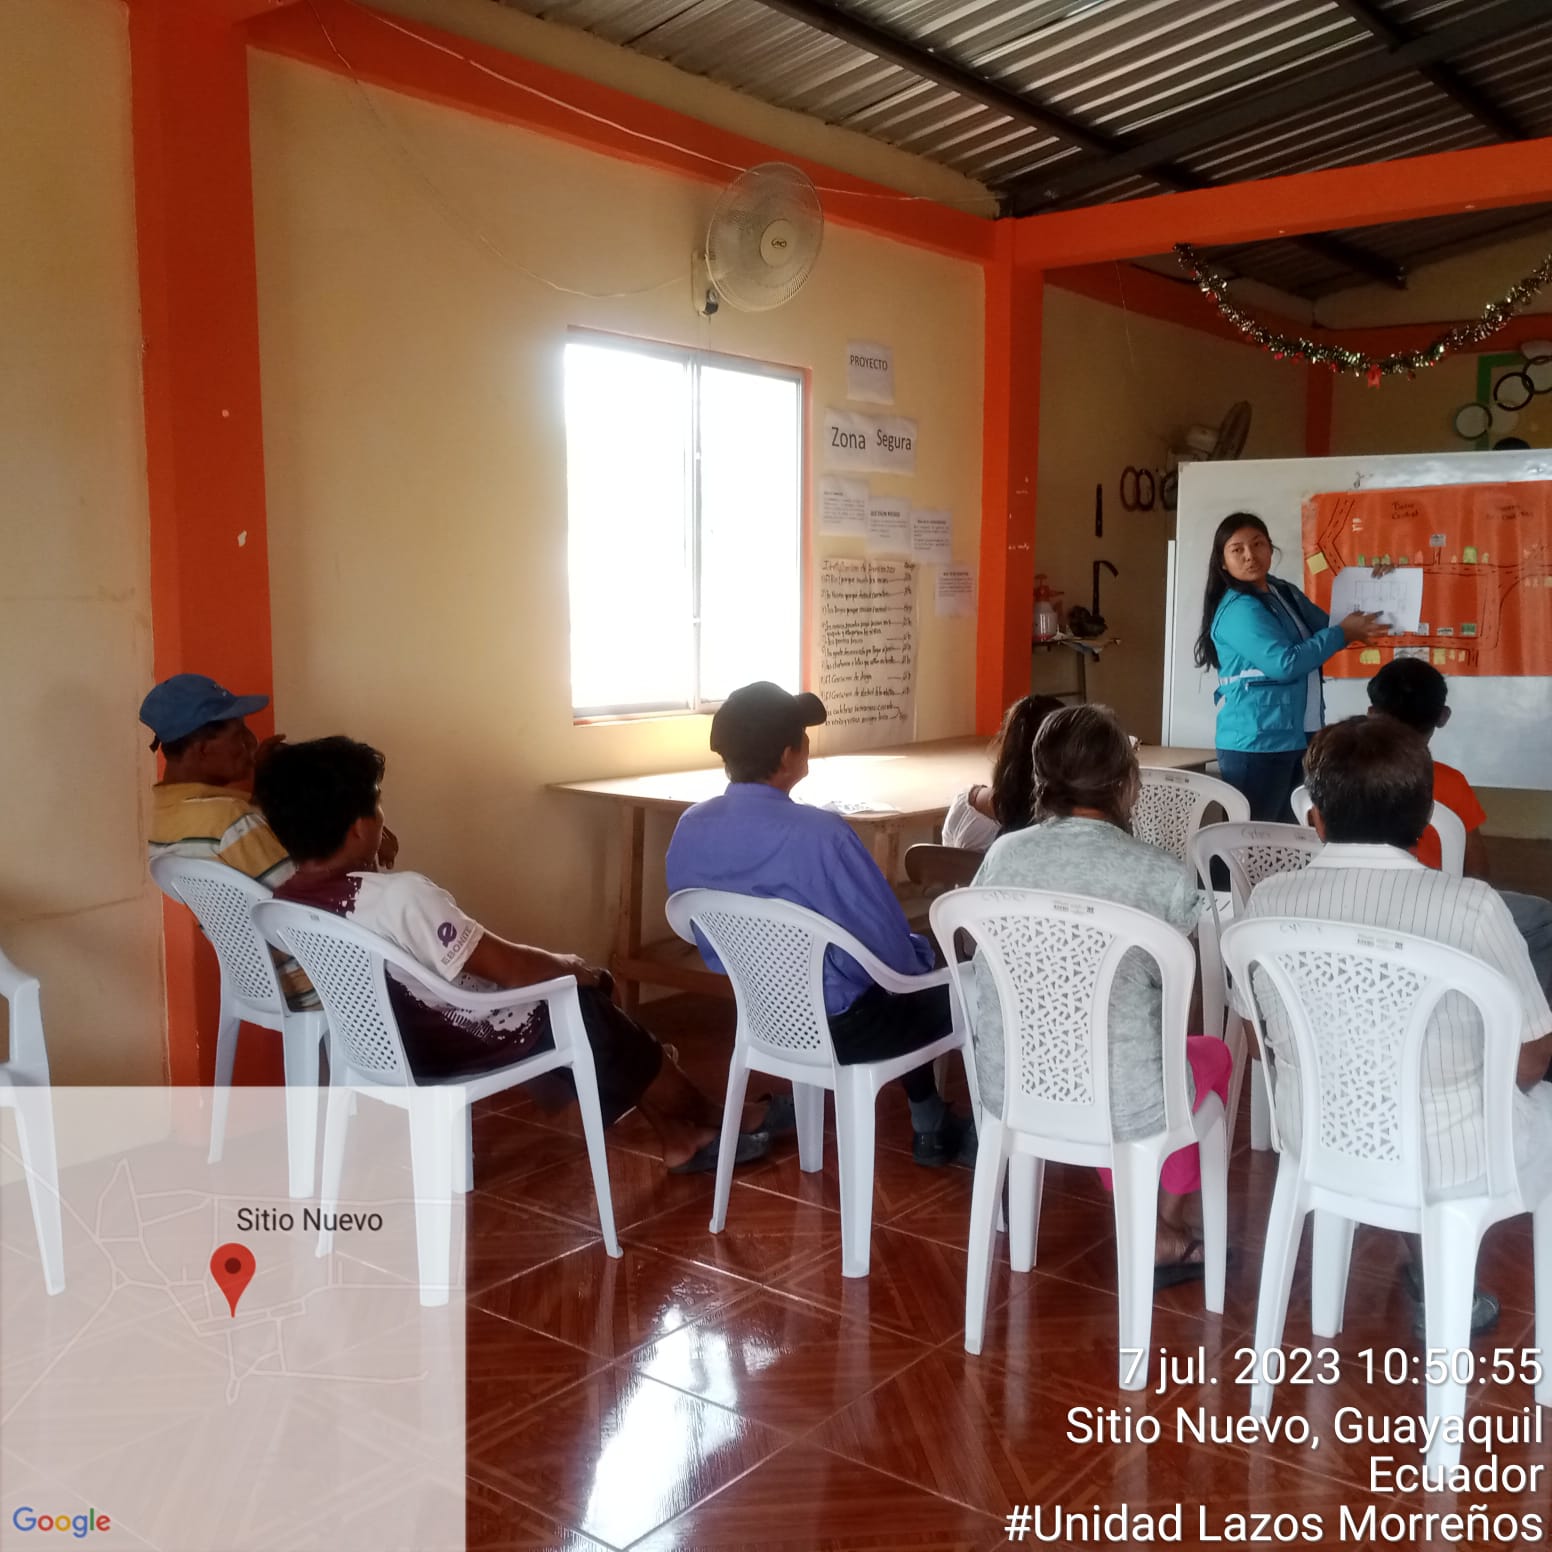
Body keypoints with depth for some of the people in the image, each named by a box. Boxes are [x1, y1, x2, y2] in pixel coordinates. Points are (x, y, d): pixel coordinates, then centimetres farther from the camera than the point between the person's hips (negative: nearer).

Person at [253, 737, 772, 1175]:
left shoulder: (286, 901, -7)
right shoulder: (399, 897, -33)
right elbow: (510, 965, -22)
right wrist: (574, 968, -6)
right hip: (462, 1048, -9)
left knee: (575, 983, 22)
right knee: (592, 1007, 15)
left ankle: (676, 1134, 32)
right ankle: (709, 1120, 37)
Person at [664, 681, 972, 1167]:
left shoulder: (689, 828, -8)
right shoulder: (818, 833, -29)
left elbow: (709, 941, 6)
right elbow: (889, 950, -20)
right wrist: (922, 955, 2)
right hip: (838, 1027, -7)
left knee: (923, 974, 31)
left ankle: (932, 1125, 42)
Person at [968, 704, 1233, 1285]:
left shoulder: (1004, 855, -4)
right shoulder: (1164, 877, -14)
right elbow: (1169, 993, 1)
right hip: (1118, 1101, -4)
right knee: (1212, 1054, 30)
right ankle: (1164, 1231, 40)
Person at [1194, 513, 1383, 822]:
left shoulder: (1285, 593, 13)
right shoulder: (1238, 609, -16)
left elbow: (1327, 626, 26)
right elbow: (1285, 664, -23)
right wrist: (1343, 634, -13)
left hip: (1295, 738, 9)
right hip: (1256, 744, -9)